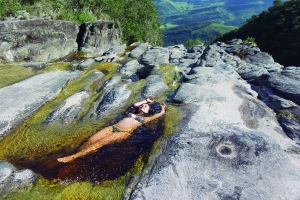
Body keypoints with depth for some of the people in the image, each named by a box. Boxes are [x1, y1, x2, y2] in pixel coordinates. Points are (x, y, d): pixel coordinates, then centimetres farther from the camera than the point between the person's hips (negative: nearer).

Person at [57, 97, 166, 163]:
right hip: (113, 127, 7)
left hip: (124, 133, -7)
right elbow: (135, 104, 42)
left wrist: (163, 107, 35)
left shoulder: (145, 118, 13)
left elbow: (161, 113, 14)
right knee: (91, 140, -15)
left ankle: (72, 157, -31)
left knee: (100, 143, -25)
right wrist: (147, 100, 48)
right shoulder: (134, 113, 27)